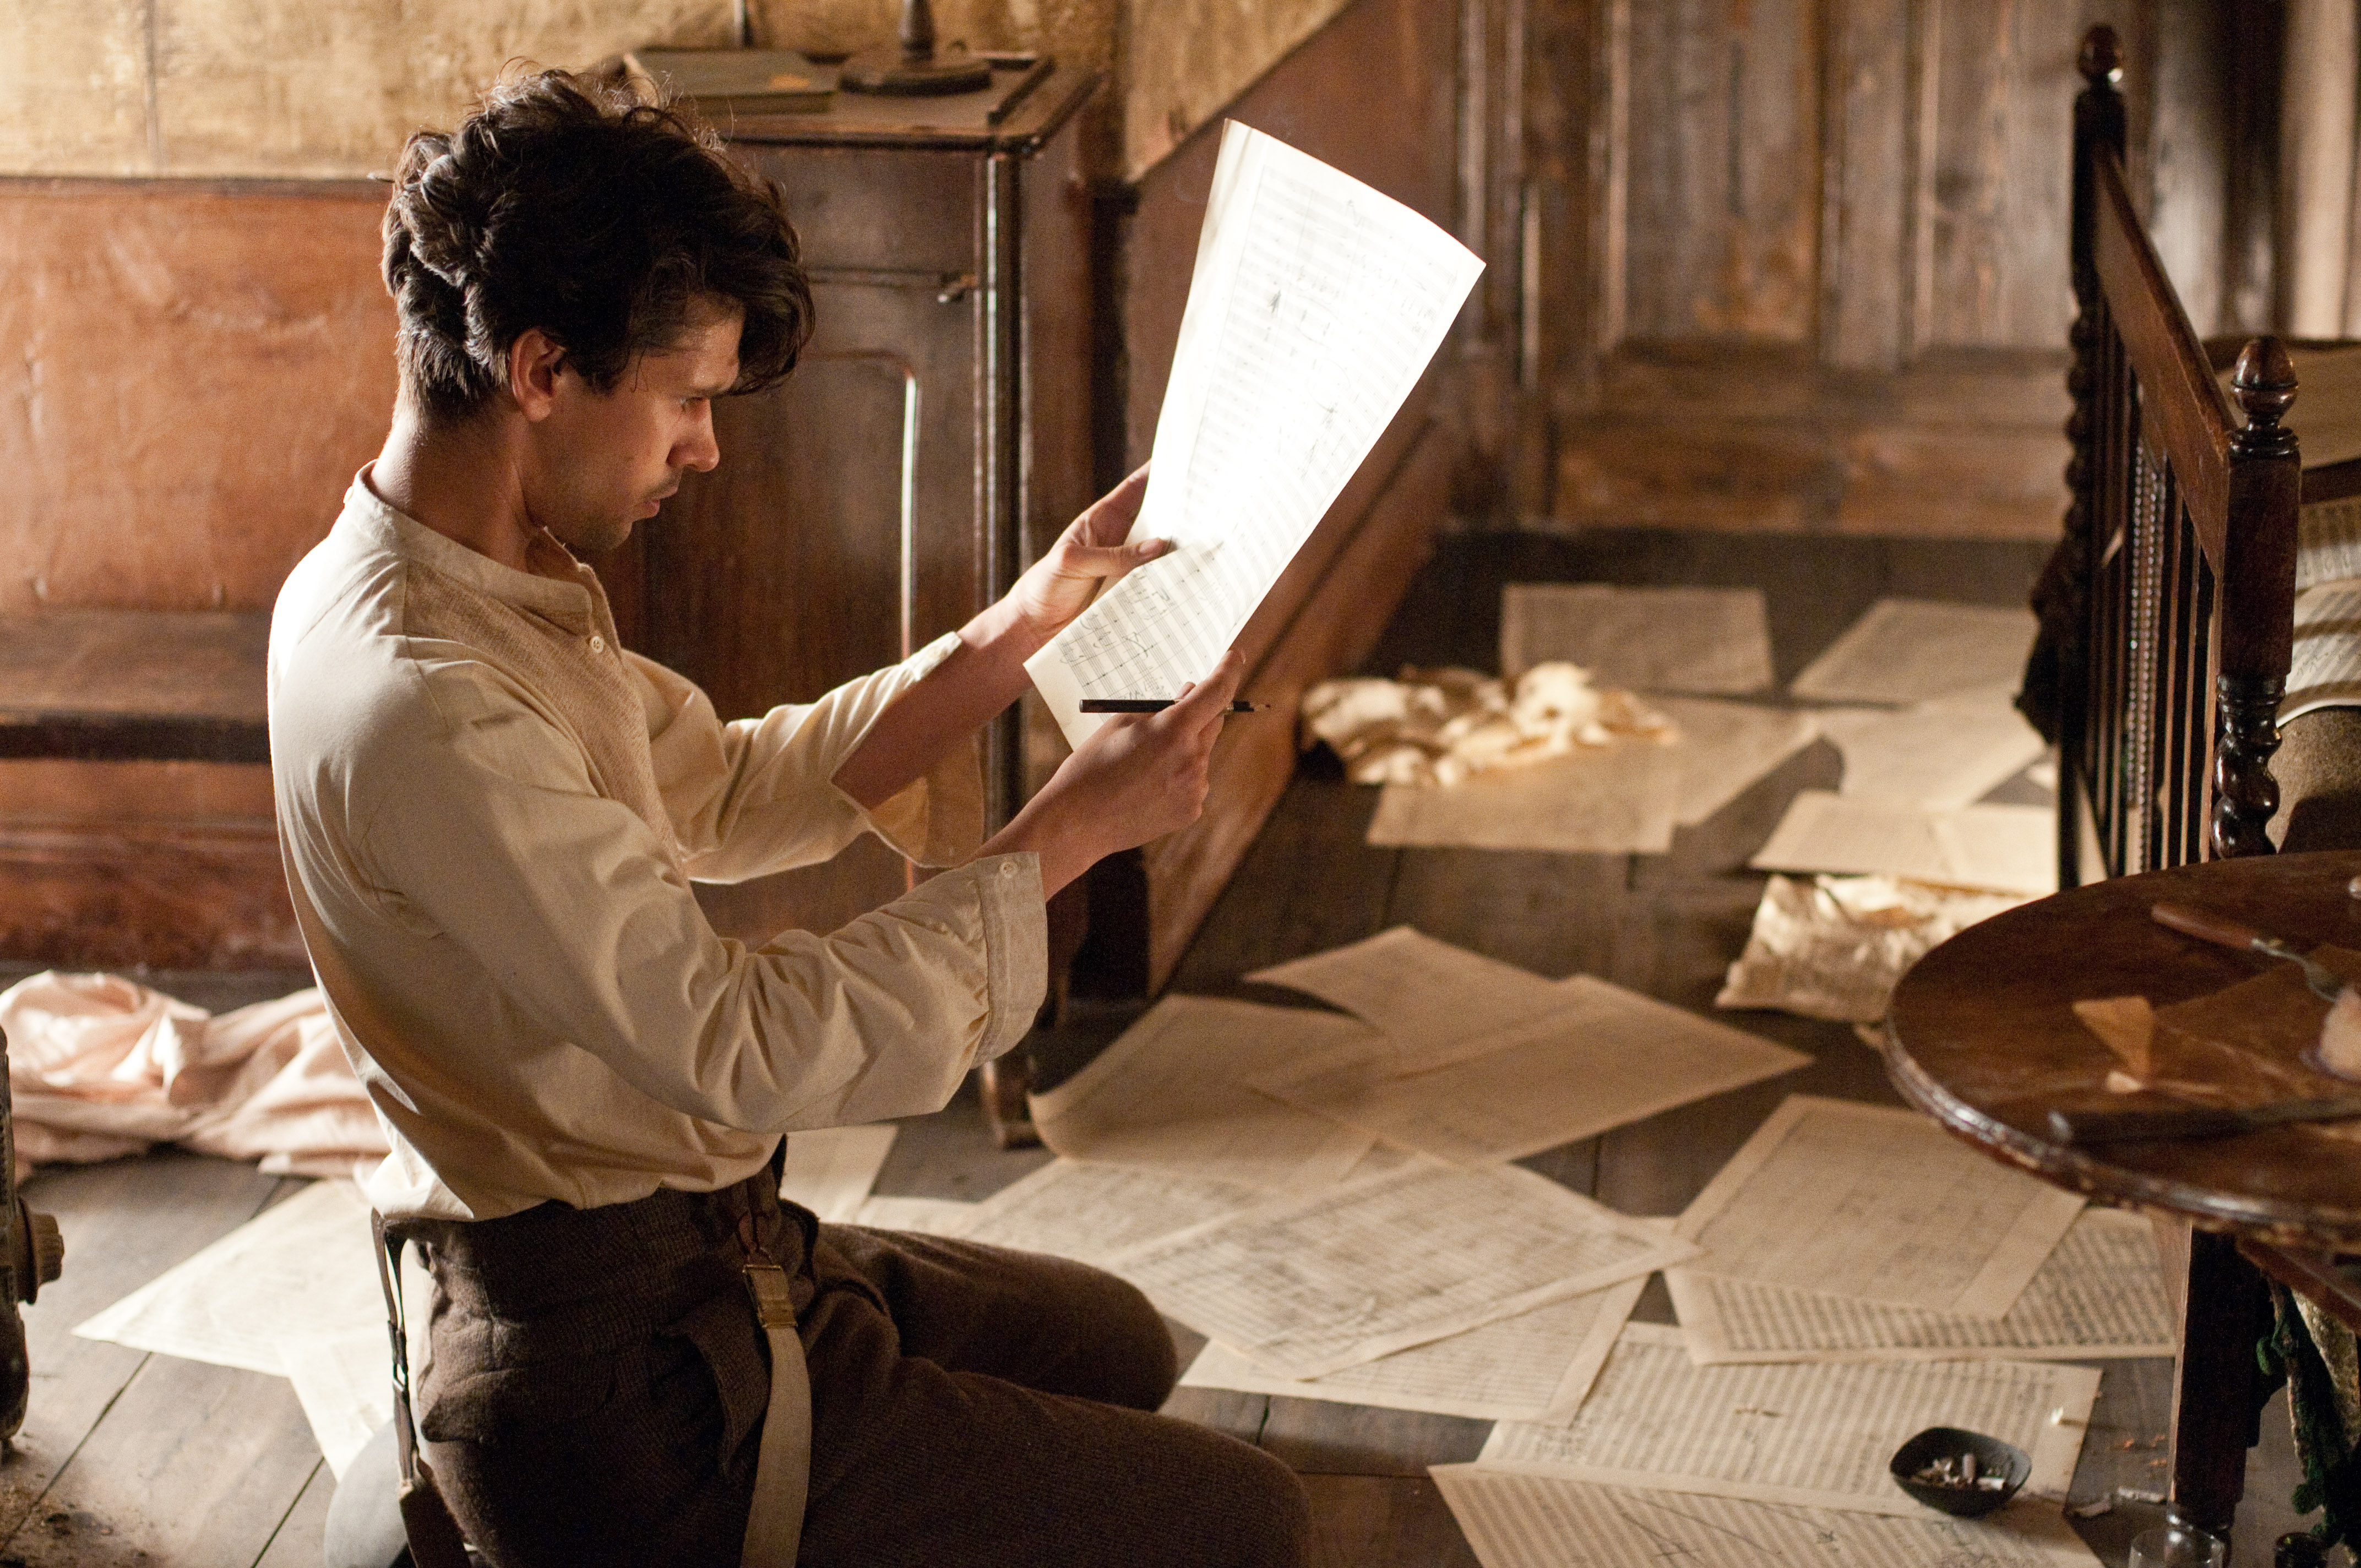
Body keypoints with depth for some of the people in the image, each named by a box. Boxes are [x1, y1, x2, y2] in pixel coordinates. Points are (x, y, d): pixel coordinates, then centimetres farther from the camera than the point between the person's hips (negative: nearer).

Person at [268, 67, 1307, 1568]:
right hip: (616, 1384, -10)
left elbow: (734, 791, 13)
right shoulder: (425, 710, -29)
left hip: (683, 1259, 11)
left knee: (1116, 1346, 27)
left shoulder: (452, 588, 4)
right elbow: (742, 1045, -29)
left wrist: (1032, 622, 7)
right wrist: (1067, 833, -21)